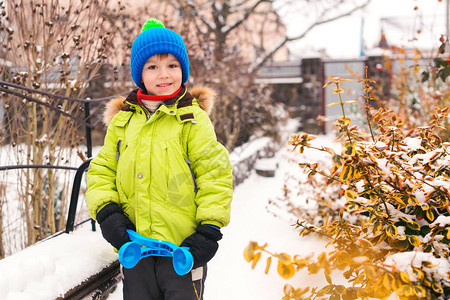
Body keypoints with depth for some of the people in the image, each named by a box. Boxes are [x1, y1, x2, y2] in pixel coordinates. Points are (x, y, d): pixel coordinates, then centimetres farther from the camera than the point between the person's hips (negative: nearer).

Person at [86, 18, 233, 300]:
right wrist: (106, 212, -2)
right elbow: (102, 170, 14)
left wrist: (209, 229, -10)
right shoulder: (122, 120, 10)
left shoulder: (192, 119, -3)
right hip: (134, 243, 4)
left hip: (182, 245, -4)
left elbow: (215, 173, -5)